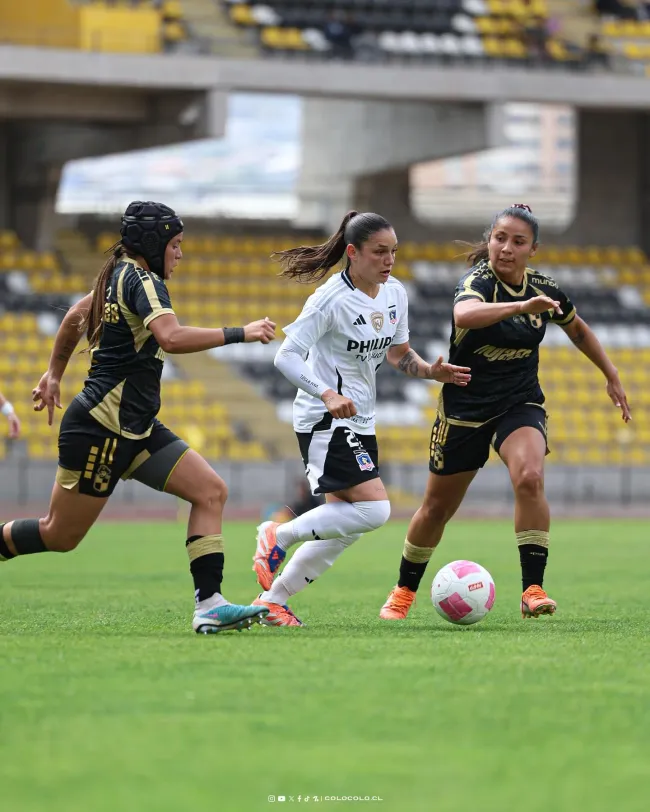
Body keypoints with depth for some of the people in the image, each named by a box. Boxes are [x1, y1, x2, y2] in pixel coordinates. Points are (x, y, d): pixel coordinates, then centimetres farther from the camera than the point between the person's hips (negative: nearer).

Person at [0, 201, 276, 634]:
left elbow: (75, 316, 29)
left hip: (136, 429, 10)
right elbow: (171, 337, -33)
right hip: (100, 426, -10)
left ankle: (209, 605, -11)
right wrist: (238, 334, -29)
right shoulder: (142, 281, -15)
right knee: (59, 536, 0)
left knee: (211, 491, -4)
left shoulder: (120, 275, 13)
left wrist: (55, 373, 40)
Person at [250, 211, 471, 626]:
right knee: (375, 509, -20)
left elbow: (398, 352, 19)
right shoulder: (331, 300, -17)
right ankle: (279, 536, -6)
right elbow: (286, 357, -21)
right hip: (325, 421, -8)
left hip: (360, 423, 8)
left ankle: (273, 601, 16)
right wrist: (328, 395, -34)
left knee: (343, 531, 8)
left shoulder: (395, 293, 5)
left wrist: (431, 371, -1)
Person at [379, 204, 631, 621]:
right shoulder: (478, 280, -20)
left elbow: (578, 328, 16)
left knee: (530, 477, -27)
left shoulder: (545, 288, -6)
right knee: (438, 507, 9)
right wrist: (522, 306, -57)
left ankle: (533, 590, -24)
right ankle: (404, 591, 32)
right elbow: (463, 315, -46)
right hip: (465, 408, -2)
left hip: (520, 403, 2)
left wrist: (612, 377, 15)